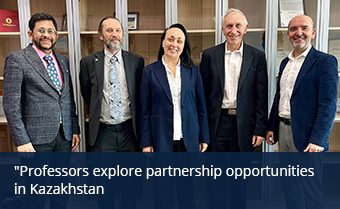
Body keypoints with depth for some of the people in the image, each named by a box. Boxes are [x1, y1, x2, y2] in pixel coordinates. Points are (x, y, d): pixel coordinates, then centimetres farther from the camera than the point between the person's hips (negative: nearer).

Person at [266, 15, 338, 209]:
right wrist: (271, 127, 14)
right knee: (289, 184, 17)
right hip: (284, 130, 7)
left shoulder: (325, 61, -8)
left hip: (306, 134, -6)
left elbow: (328, 105, -15)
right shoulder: (285, 62, 13)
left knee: (311, 189, 4)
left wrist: (317, 140, -20)